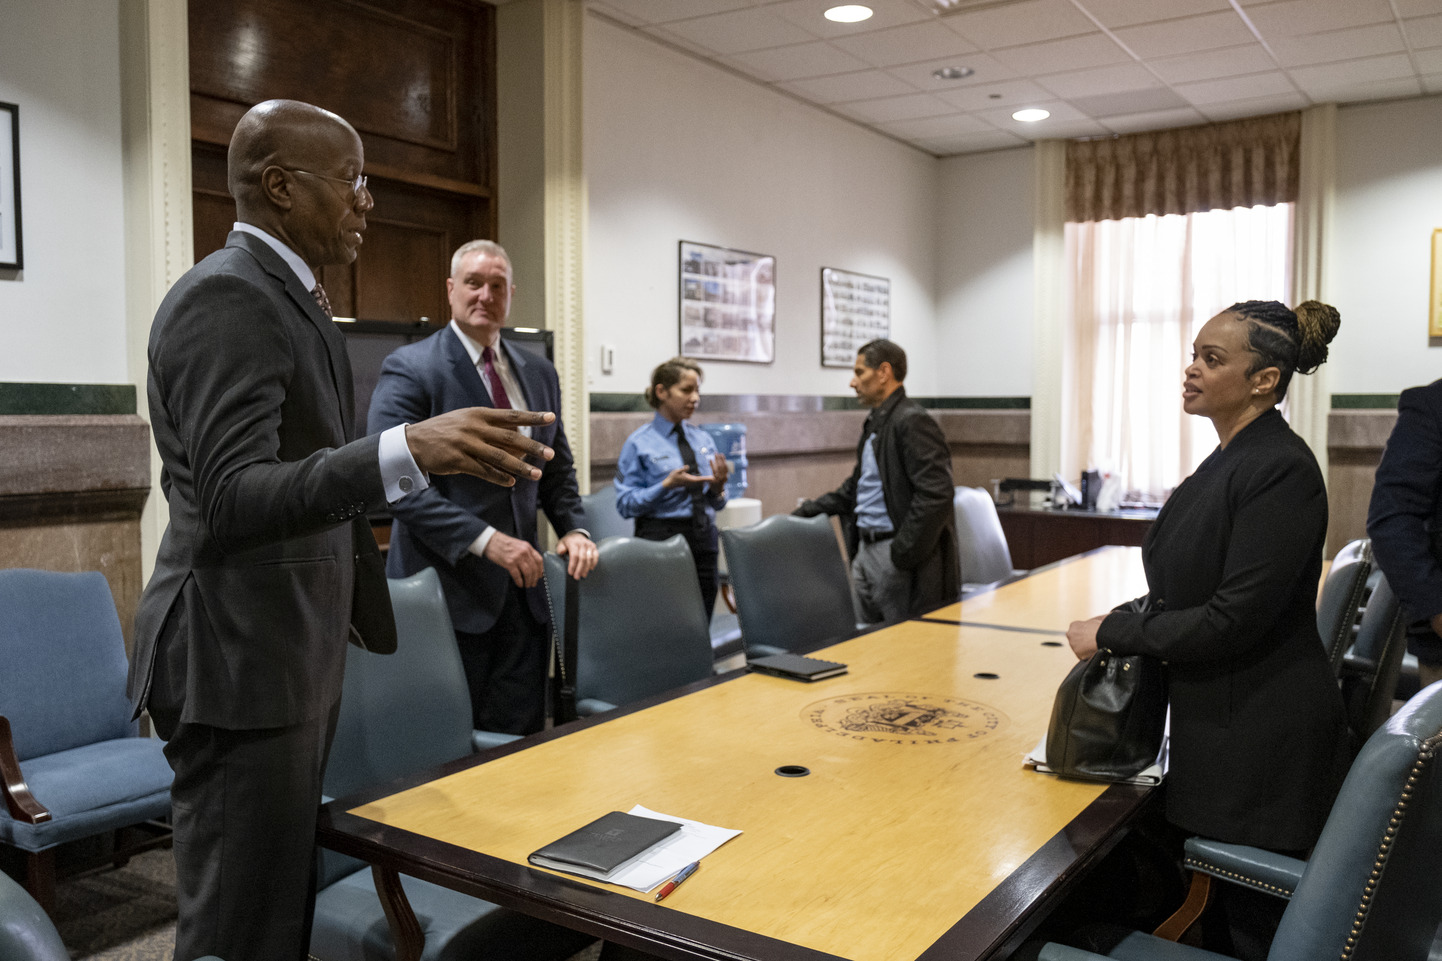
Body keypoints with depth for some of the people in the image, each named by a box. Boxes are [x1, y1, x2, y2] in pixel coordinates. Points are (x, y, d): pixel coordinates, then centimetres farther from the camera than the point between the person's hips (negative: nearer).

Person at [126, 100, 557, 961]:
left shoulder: (287, 293, 15)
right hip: (241, 662, -10)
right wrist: (406, 453, -40)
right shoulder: (225, 296, -17)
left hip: (296, 654, 10)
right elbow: (232, 498, -28)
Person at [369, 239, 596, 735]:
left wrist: (573, 527, 1)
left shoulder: (539, 373, 13)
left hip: (521, 585, 5)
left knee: (522, 734, 9)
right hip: (448, 585, -5)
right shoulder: (409, 369, -7)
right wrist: (485, 540, -22)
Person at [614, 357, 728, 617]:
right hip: (662, 538, -5)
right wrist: (668, 485, -18)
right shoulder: (639, 444, -3)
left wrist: (717, 487, -6)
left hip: (704, 540, 5)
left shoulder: (703, 439, 12)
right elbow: (625, 504, -8)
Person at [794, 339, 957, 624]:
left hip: (894, 553, -9)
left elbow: (935, 495, -22)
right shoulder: (875, 424, 18)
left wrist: (902, 555, -20)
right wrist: (805, 513, 17)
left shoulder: (913, 422, -14)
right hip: (865, 549, 10)